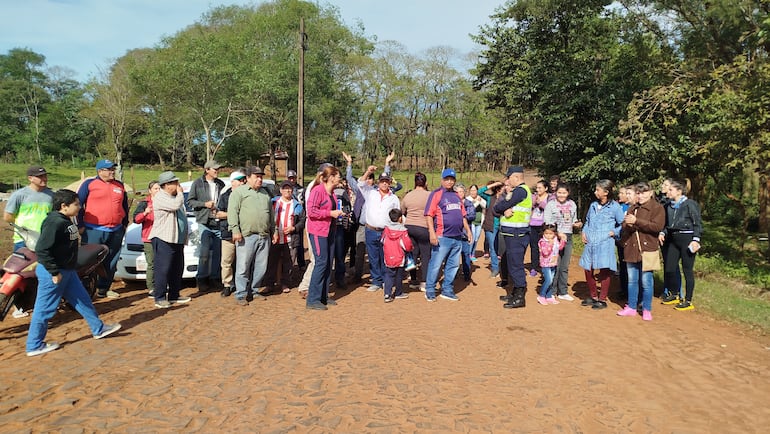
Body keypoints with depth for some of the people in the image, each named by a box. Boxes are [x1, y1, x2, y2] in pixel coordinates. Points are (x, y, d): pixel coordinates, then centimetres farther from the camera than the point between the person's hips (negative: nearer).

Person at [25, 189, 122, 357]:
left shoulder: (66, 221, 7)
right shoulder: (54, 223, -23)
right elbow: (42, 249, -27)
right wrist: (54, 272, -25)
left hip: (68, 270, 10)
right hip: (53, 273, -10)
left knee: (82, 299, 17)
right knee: (44, 309, 2)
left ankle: (99, 329, 29)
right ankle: (34, 346, 15)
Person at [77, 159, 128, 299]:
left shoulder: (119, 185, 13)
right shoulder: (89, 184, -2)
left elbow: (125, 205, 23)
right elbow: (78, 204, -2)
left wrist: (125, 223, 20)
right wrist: (81, 225, -6)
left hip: (116, 231, 5)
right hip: (94, 231, -5)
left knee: (111, 262, 11)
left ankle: (103, 289, 22)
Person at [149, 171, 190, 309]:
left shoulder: (175, 196, 19)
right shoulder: (160, 197, -10)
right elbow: (175, 205, -26)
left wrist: (186, 233, 19)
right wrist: (180, 193, -8)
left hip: (177, 240, 9)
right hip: (163, 239, -9)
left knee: (177, 269, 11)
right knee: (163, 269, -7)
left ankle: (174, 295, 20)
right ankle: (160, 298, -2)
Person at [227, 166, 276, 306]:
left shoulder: (265, 194, 21)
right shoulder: (239, 192, 2)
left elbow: (271, 214, 25)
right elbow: (232, 212, -7)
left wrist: (274, 231, 20)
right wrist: (235, 230, -16)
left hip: (264, 236, 6)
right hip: (246, 236, -6)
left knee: (261, 267, 8)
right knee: (243, 267, -4)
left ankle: (254, 290, 21)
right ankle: (241, 295, 2)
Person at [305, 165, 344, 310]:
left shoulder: (331, 192, 14)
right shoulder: (318, 190, -13)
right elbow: (311, 211, -21)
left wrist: (338, 213, 11)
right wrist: (331, 213, -19)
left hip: (329, 231, 9)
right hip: (318, 231, -9)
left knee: (328, 264, 11)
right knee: (321, 263, -9)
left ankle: (323, 296, 21)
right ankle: (312, 299, -2)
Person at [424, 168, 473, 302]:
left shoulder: (457, 195, 18)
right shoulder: (436, 194, -3)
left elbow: (462, 215, 25)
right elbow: (429, 215, -10)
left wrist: (468, 230, 17)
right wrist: (432, 233, -18)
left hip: (457, 237, 7)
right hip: (442, 237, -7)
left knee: (453, 265, 10)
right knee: (436, 264, -4)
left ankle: (447, 290, 20)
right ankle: (430, 290, 7)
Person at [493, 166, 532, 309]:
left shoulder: (520, 190, -14)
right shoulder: (517, 191, 18)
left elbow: (498, 207, -18)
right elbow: (496, 209, 8)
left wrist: (502, 206, 5)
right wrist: (505, 210, -13)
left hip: (516, 235, -10)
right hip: (511, 234, 10)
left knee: (516, 265, -7)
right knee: (513, 263, 17)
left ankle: (519, 297, -2)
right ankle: (516, 292, 28)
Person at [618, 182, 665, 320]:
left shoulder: (657, 208, -3)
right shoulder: (632, 208, 16)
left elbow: (658, 226, -17)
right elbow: (624, 227, 23)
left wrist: (636, 221, -20)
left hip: (647, 249, -6)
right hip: (631, 249, 6)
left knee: (646, 281, -1)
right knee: (632, 280, 12)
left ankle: (647, 309, 11)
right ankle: (631, 307, 21)